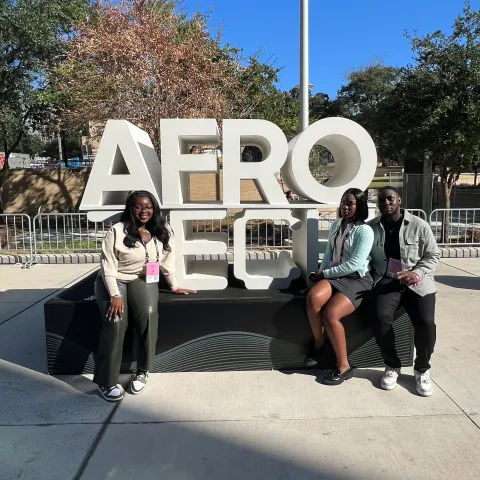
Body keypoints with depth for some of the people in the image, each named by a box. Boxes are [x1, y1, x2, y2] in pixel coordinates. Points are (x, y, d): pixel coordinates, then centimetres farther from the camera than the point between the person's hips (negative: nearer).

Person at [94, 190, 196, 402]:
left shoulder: (162, 231, 2)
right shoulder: (117, 232, -10)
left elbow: (167, 260, 11)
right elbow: (108, 267, -12)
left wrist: (174, 286, 8)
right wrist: (115, 296, -22)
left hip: (142, 280, 2)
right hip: (113, 281, -2)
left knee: (148, 314, -28)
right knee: (116, 320, -28)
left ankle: (142, 371, -9)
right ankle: (106, 382, -14)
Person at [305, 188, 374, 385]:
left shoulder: (365, 231, -8)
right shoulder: (336, 225, 13)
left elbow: (354, 264, -15)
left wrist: (325, 273, -12)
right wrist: (322, 272, 1)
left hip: (358, 279, -5)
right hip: (335, 275, 5)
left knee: (330, 314, -28)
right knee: (313, 297, -29)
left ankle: (343, 366, -9)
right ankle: (319, 343, -4)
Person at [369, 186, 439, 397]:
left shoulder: (419, 225, 0)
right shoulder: (371, 228, 5)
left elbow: (433, 256, 4)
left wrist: (416, 273, -12)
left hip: (417, 282, 0)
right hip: (386, 281, 1)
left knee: (425, 322, -24)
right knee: (381, 317, -27)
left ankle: (422, 369, 7)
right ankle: (392, 366, 0)